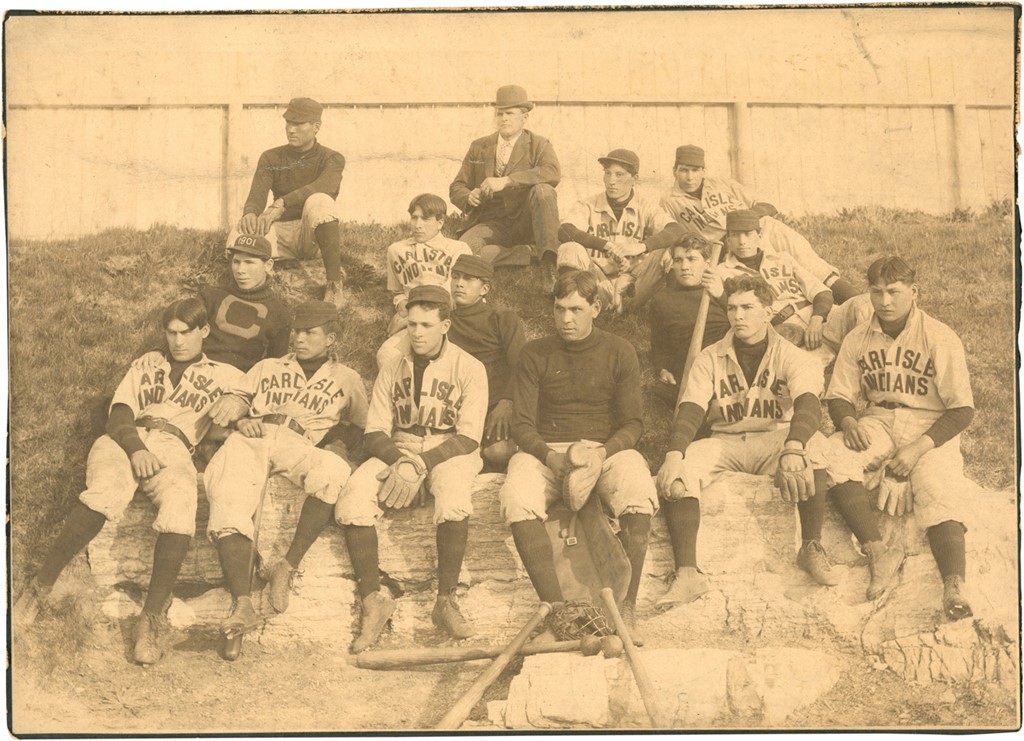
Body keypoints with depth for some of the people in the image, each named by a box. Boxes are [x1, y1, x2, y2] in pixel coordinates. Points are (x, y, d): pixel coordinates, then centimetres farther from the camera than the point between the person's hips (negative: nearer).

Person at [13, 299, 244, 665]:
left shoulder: (224, 376, 26)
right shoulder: (144, 367, 30)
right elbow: (118, 418, 15)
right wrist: (135, 447, -7)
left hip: (174, 450, -1)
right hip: (124, 442, 1)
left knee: (179, 502, -36)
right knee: (107, 491, -35)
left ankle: (153, 617, -37)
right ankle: (41, 585, -29)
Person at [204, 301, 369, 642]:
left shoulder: (346, 379, 29)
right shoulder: (268, 368, 35)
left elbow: (358, 428, 23)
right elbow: (235, 399, 25)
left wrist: (339, 448, 1)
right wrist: (239, 418, 1)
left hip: (299, 444, -1)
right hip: (250, 438, 2)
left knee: (333, 470, -38)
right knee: (227, 511, -30)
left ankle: (288, 565, -35)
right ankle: (242, 605, -41)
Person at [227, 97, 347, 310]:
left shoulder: (331, 159, -3)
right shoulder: (271, 158, 7)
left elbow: (323, 186, -26)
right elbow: (257, 194, -9)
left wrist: (281, 204, -42)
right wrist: (250, 214, -36)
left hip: (312, 236, -2)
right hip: (279, 231, 3)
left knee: (319, 202, -36)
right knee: (238, 237, -29)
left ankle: (335, 283, -27)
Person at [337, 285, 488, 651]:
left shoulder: (469, 369, -2)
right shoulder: (392, 370, 10)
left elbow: (469, 437, -10)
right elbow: (375, 432, 4)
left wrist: (418, 464, -22)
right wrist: (400, 461, -18)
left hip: (449, 453, -3)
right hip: (397, 452, 3)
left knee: (454, 498, -38)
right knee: (352, 498, -27)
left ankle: (446, 601, -23)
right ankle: (373, 599, -18)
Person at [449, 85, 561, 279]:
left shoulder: (538, 145, 5)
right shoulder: (479, 147, 14)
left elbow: (553, 173, -18)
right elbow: (456, 187, 14)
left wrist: (507, 180, -28)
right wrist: (469, 197, -13)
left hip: (525, 224, -1)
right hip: (491, 224, 2)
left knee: (542, 189, -31)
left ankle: (549, 262, -32)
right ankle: (527, 255, -17)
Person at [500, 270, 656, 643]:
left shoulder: (619, 353, 8)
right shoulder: (534, 355, 8)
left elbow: (632, 422, 4)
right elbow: (522, 424, 2)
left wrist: (602, 452, -17)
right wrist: (549, 455, -19)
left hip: (608, 448, 0)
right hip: (546, 449, 0)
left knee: (639, 497, -34)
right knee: (516, 500, -34)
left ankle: (627, 606, -25)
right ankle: (555, 608, -31)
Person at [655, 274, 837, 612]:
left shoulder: (791, 357, -1)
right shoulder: (710, 359, 7)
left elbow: (808, 404, -19)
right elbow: (690, 410, -5)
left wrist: (793, 449, -42)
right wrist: (674, 455, -26)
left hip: (775, 439, -2)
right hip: (725, 442, 2)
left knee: (811, 445, -36)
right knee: (678, 470, -28)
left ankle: (811, 549, -22)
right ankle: (687, 574, -31)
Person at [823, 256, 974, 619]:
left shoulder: (940, 338, -5)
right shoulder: (858, 339, 8)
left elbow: (962, 410, -8)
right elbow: (839, 395, 11)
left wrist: (919, 447, -21)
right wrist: (848, 421, -15)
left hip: (931, 426, -3)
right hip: (877, 422, 3)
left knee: (938, 491, -32)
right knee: (832, 457, -29)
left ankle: (955, 587, -48)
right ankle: (878, 552, -37)